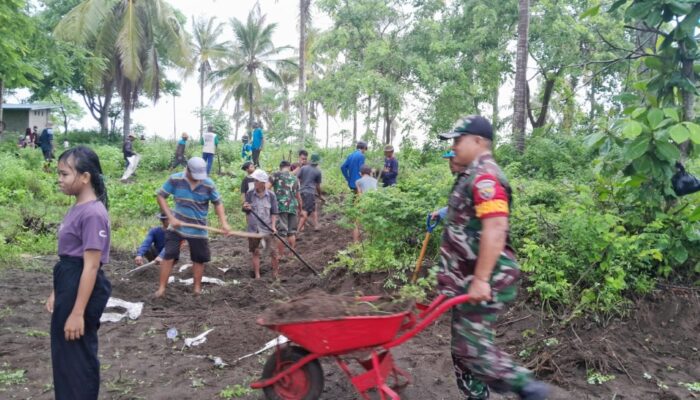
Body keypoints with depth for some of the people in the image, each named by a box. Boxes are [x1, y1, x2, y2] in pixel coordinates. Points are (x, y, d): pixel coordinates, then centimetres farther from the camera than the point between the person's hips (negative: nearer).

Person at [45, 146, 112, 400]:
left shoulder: (93, 213, -21)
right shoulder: (77, 208, 8)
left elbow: (91, 267, -22)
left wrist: (78, 312, -21)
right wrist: (57, 293, 20)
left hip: (83, 289, -10)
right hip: (68, 285, 10)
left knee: (78, 356, 6)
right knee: (64, 352, 21)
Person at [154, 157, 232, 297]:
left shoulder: (208, 184, -11)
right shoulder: (175, 179, -13)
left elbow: (218, 203, 0)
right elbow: (161, 196, -6)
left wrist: (223, 222, -12)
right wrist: (171, 217, -15)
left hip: (198, 229, 1)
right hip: (177, 226, -1)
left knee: (199, 259, 9)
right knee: (168, 255, -4)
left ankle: (197, 288, 24)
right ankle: (161, 288, 6)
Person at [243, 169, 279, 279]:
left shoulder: (271, 195, -5)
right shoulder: (249, 194, -2)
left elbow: (274, 213, 0)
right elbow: (246, 211, 5)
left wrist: (273, 226, -10)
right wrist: (245, 208, -18)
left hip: (267, 228, -2)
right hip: (253, 228, 2)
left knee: (272, 252, -1)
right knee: (255, 252, 9)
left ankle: (276, 274, 16)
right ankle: (257, 276, 19)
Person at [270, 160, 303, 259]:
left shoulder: (276, 175, 3)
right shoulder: (295, 178, 16)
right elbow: (298, 195, 20)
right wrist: (300, 208, 29)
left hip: (280, 206, -4)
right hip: (293, 207, 4)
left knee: (281, 232, -2)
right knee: (292, 231, 13)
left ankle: (281, 255, 2)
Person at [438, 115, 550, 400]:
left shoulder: (485, 177, -17)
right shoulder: (473, 176, 15)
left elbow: (495, 229, -27)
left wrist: (481, 279, -28)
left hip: (484, 280, -10)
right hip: (470, 278, 10)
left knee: (471, 344, -8)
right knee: (465, 342, 15)